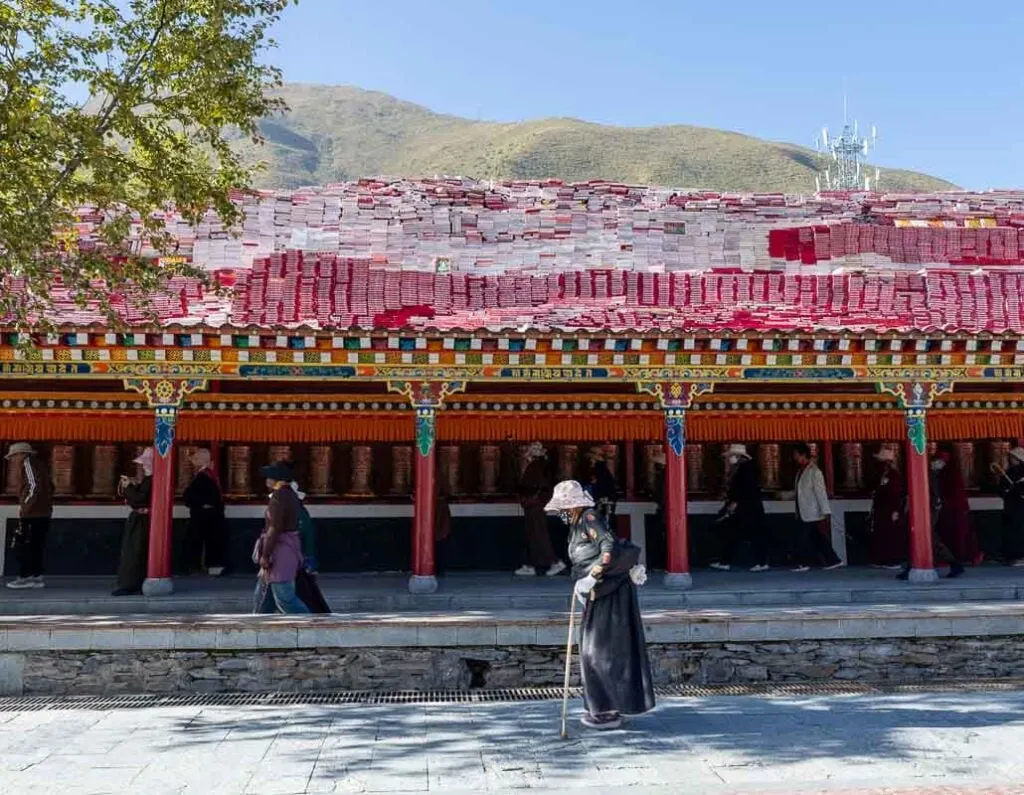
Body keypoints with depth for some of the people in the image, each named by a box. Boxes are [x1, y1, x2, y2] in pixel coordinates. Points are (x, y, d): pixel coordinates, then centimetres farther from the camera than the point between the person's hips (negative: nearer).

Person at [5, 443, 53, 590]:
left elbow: (34, 485, -19)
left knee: (22, 544, -4)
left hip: (32, 513, -9)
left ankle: (25, 577, -3)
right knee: (36, 545, 11)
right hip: (43, 512, 9)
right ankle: (37, 577, 12)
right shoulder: (38, 463, 19)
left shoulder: (27, 462, -7)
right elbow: (49, 486, 19)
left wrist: (24, 506, -15)